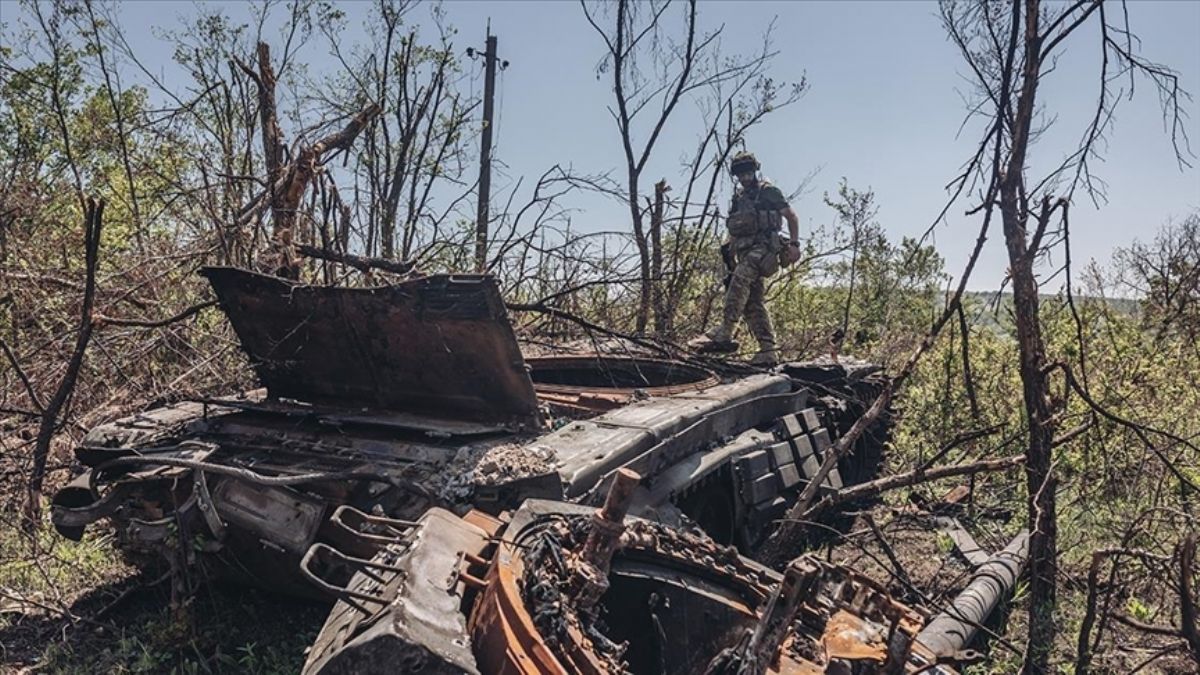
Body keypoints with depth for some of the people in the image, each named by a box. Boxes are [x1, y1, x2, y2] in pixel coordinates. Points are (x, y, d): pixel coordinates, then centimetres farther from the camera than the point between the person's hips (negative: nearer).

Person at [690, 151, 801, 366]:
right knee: (753, 302, 0)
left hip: (763, 247, -8)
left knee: (740, 279, -31)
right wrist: (730, 258, 21)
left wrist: (794, 244, -9)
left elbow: (791, 216, 2)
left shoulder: (768, 191, 5)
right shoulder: (738, 198, 24)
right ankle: (768, 351, 1)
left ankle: (724, 334, -40)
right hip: (745, 252, 8)